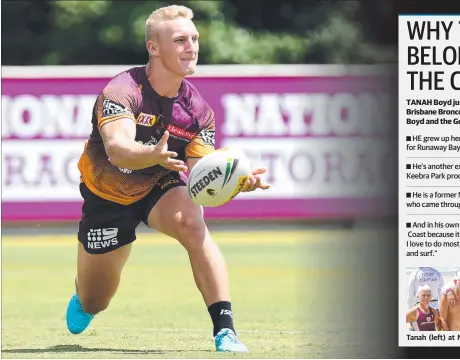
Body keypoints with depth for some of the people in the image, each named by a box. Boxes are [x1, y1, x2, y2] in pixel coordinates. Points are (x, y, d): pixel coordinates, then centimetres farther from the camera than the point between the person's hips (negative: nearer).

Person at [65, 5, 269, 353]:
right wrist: (154, 155, -69)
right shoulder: (122, 91, -30)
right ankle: (82, 298, 53)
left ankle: (225, 330, -34)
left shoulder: (198, 109, -16)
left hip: (161, 188, 2)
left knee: (192, 224, -35)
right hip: (107, 195, -2)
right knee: (94, 304, 10)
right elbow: (116, 148, -47)